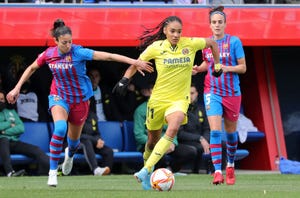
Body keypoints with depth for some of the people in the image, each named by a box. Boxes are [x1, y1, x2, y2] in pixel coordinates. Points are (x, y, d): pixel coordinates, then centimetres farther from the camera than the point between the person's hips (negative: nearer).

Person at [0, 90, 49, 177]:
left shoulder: (11, 111, 24)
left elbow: (21, 128, 9)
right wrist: (9, 124, 1)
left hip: (14, 142, 5)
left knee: (36, 150, -16)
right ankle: (10, 172, -54)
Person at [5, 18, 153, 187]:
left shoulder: (78, 52, -22)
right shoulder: (49, 54, -11)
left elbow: (107, 56, -28)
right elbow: (31, 68, 8)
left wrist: (134, 62, -34)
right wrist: (17, 89, 7)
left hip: (80, 99, 0)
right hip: (59, 96, 0)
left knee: (74, 138, 14)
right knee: (60, 128, -29)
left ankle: (70, 155, 55)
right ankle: (53, 172, -20)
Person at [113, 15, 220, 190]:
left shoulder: (190, 44, -6)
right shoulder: (156, 48, -8)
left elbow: (212, 43, 13)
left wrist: (217, 65, 14)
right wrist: (125, 79, -9)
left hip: (179, 99, -1)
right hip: (158, 99, 1)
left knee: (173, 128, -29)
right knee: (153, 138, 11)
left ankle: (146, 171, -31)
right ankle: (148, 166, 42)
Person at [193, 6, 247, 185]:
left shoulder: (234, 41, -7)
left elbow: (243, 67, -6)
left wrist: (227, 68, -23)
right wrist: (198, 68, 1)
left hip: (232, 93, -1)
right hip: (212, 92, 1)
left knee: (231, 132, 13)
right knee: (215, 132, -14)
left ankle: (230, 166, 37)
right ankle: (218, 172, -18)